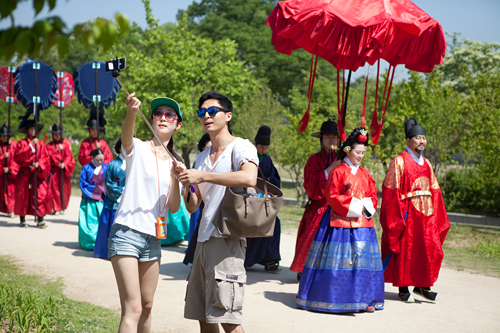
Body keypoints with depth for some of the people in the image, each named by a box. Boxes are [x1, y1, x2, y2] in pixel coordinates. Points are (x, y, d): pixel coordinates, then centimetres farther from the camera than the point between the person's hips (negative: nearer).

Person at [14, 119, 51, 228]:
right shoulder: (22, 143, 4)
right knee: (23, 196, -1)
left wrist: (39, 164, -15)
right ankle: (22, 220, 11)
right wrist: (30, 145, -18)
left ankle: (40, 220, -6)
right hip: (24, 174, -1)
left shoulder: (40, 143, 11)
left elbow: (46, 158, 5)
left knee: (41, 195, -9)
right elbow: (18, 156, -12)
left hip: (38, 173, 2)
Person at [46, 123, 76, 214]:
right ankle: (55, 208, 0)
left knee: (64, 189, 1)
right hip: (54, 171, -1)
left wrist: (64, 164, -13)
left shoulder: (66, 144, 7)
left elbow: (69, 157, 2)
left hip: (64, 171, 1)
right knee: (54, 189, -7)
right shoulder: (49, 145, 6)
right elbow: (51, 156, -7)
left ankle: (62, 207, 11)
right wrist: (58, 150, -16)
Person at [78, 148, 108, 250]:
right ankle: (90, 243, 7)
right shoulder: (86, 168, 2)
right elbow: (82, 184, 1)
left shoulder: (106, 168, 6)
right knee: (89, 223, -2)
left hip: (102, 200, 1)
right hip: (89, 201, -1)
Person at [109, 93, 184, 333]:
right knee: (132, 310, -14)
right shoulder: (138, 149, -2)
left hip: (153, 238, 7)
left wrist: (175, 178, -10)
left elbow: (174, 207, 6)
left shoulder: (174, 163, 13)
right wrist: (131, 113, -48)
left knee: (147, 306, 14)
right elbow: (126, 136, -28)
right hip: (127, 232, -6)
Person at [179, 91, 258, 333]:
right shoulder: (202, 157, 20)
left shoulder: (240, 147, -3)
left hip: (227, 239, -8)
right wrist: (188, 184, -3)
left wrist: (202, 176, -20)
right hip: (204, 240, 8)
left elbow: (249, 178, -26)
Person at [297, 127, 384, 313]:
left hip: (361, 222, 5)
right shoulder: (338, 172, -4)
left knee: (363, 259, 3)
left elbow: (373, 196, 15)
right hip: (340, 222, -5)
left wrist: (366, 206, -6)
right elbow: (332, 196, -8)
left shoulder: (365, 174, 14)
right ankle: (333, 297, 4)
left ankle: (364, 299, 8)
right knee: (338, 260, -3)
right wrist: (353, 205, -12)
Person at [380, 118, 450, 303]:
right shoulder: (399, 162, -5)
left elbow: (434, 190, 16)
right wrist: (396, 217, -16)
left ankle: (422, 286, 13)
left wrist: (437, 215, 9)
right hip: (407, 213, -6)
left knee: (432, 250, 1)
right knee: (405, 250, 0)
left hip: (425, 213, 6)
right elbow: (391, 190, -10)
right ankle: (403, 289, 10)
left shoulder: (426, 163, 15)